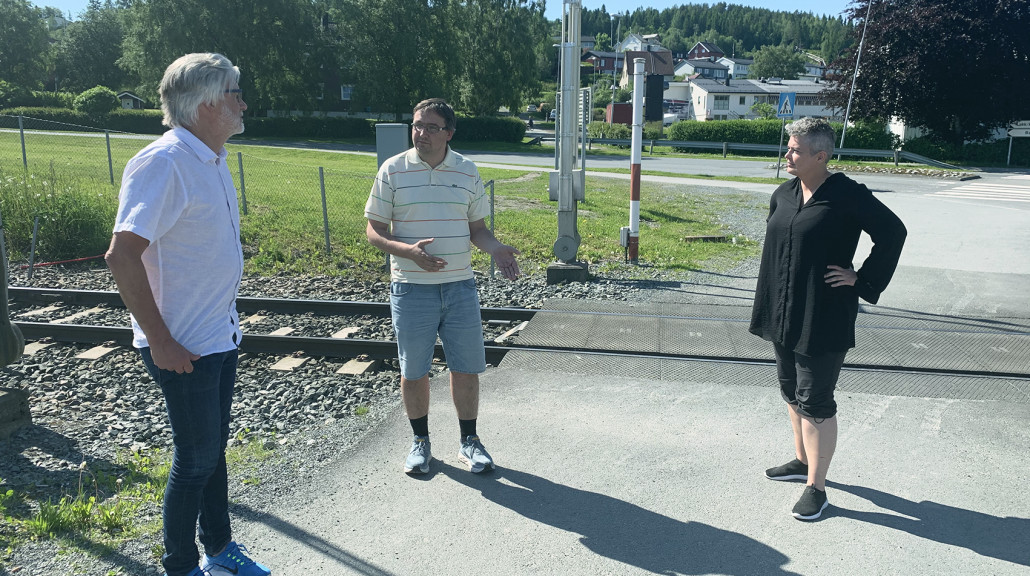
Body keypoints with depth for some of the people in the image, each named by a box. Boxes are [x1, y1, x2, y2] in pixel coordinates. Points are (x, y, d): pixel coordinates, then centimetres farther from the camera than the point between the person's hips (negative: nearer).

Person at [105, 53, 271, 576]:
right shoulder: (164, 162, -20)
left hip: (220, 337, 9)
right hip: (184, 348, -9)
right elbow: (122, 256, -26)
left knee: (213, 447, 20)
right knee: (196, 460, 4)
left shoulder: (211, 160, 9)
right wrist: (160, 341, -21)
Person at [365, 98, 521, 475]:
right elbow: (374, 231, -2)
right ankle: (420, 441, 29)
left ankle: (469, 441, 25)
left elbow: (477, 227, 10)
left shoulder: (467, 171, 4)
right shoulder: (393, 171, -3)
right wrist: (409, 251, -20)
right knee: (413, 371, 8)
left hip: (460, 285, 2)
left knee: (466, 367, 7)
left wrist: (496, 249, -11)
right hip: (411, 288, -2)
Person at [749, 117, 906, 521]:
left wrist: (862, 279, -13)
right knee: (792, 392, 19)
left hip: (823, 319, -7)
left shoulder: (847, 196, -15)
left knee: (815, 402, -1)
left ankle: (816, 486, 13)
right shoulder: (783, 194, 6)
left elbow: (893, 232, -12)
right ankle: (802, 461, 38)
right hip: (783, 316, 8)